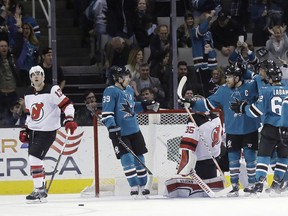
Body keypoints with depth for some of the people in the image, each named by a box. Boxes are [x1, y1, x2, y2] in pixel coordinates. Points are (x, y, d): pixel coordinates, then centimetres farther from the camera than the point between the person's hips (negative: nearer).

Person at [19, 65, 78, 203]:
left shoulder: (52, 91, -13)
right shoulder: (28, 95, 10)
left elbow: (67, 105, -15)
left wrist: (69, 119, -27)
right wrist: (25, 130, 17)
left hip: (47, 131, -8)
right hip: (33, 130, 8)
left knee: (34, 158, -17)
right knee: (34, 160, 9)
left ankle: (39, 191, -13)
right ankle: (42, 190, 21)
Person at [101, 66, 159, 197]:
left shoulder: (129, 90, 10)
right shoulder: (111, 92, -14)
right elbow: (106, 113, -17)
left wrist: (146, 105, 17)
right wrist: (112, 128, -25)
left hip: (134, 130, 7)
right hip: (120, 133, -7)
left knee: (139, 158, 10)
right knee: (127, 158, -11)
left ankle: (142, 186, 21)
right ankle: (134, 187, -6)